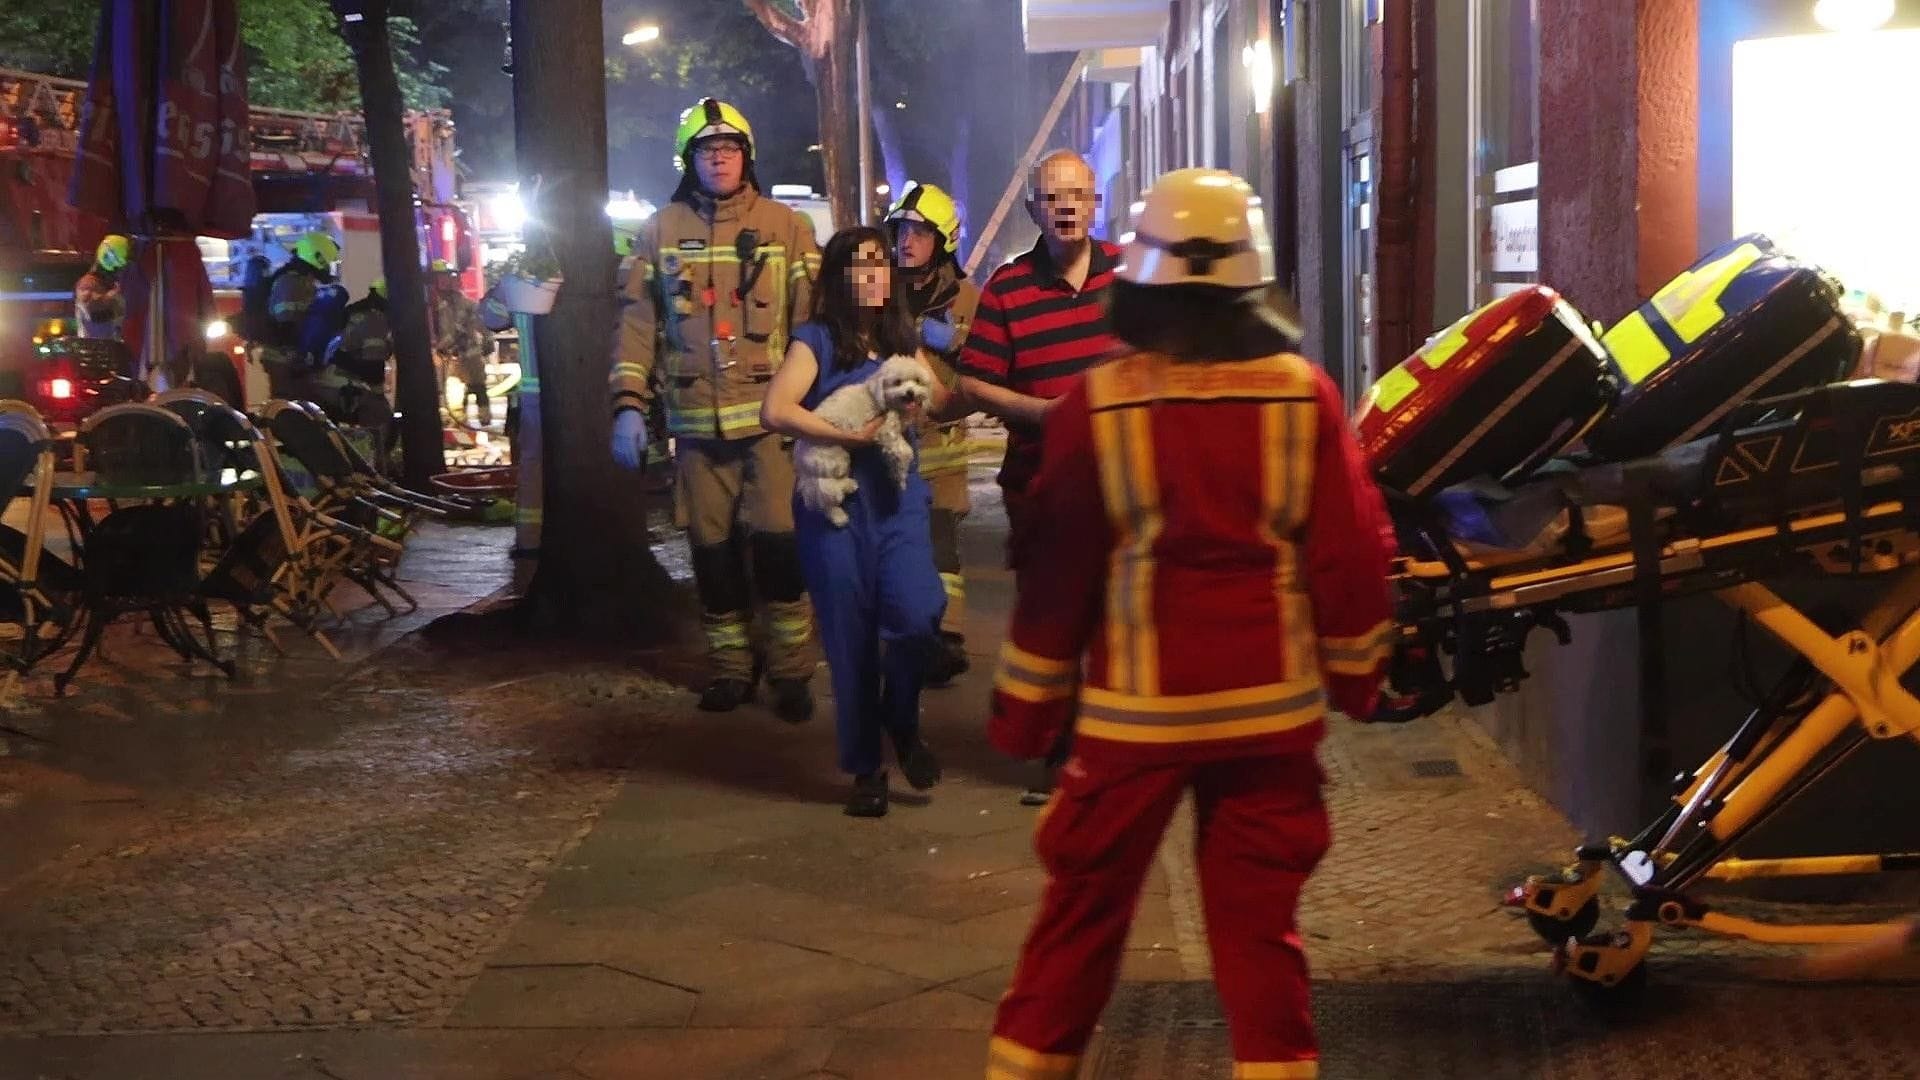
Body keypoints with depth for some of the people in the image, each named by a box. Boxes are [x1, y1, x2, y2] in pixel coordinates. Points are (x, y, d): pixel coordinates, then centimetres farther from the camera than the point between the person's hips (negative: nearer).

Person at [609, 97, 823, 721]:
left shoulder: (786, 227, 3)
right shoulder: (661, 231, 8)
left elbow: (812, 321, 0)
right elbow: (638, 323, 7)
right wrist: (629, 404, -2)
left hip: (771, 416, -2)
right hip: (695, 420, 2)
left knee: (777, 542, -7)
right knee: (712, 549, 8)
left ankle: (791, 672, 6)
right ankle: (730, 669, 21)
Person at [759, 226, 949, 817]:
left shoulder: (903, 336, 12)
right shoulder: (816, 339, -2)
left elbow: (941, 402, 20)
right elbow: (774, 412, -16)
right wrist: (851, 434, -19)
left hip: (898, 497, 3)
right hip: (836, 504, -3)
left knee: (916, 613, -18)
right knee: (851, 637, 2)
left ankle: (903, 720, 10)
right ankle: (865, 768, 17)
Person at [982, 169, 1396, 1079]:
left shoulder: (1097, 403, -8)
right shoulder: (1303, 392, -4)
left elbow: (1058, 569, -5)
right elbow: (1352, 552, -1)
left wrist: (1026, 706, 5)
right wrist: (1355, 673, 13)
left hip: (1135, 705, -1)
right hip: (1270, 702, 1)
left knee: (1083, 909, 11)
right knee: (1258, 921, 8)